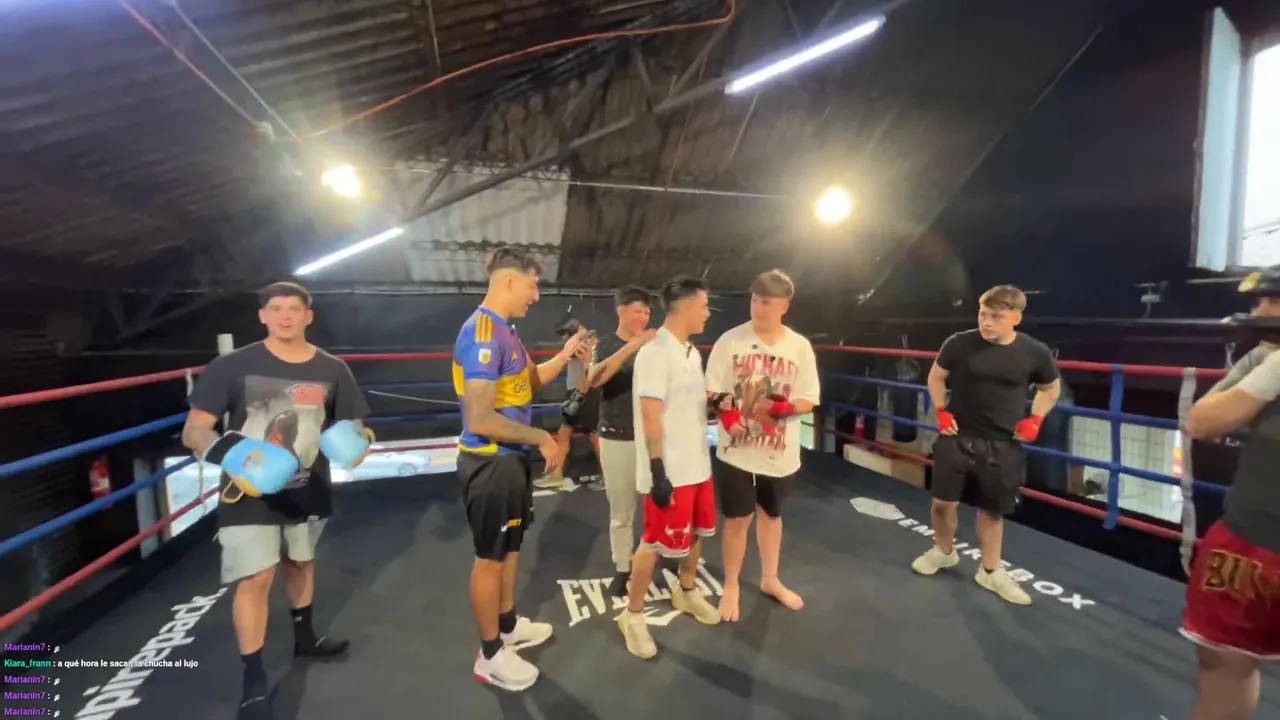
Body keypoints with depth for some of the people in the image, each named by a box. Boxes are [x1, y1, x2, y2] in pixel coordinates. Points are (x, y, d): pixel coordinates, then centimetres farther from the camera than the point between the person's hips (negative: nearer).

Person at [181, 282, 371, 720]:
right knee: (256, 578, -6)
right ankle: (254, 682, 12)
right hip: (249, 491, -3)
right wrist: (222, 449, -31)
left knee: (300, 561, 21)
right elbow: (193, 431, -10)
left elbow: (352, 425, 4)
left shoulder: (331, 370, -4)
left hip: (306, 487, 4)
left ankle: (304, 637, 45)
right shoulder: (233, 367, -11)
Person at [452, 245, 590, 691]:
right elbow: (479, 419, -30)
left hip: (510, 458, 10)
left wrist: (564, 356, 7)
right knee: (490, 557, 7)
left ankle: (508, 625, 43)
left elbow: (527, 382, 20)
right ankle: (490, 656, 26)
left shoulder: (503, 331, 8)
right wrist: (541, 438, -20)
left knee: (509, 548, 23)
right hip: (490, 463, -10)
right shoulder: (482, 334, -24)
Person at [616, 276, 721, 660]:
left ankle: (686, 591, 46)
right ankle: (632, 615, 23)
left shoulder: (692, 352, 10)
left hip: (698, 464, 9)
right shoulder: (655, 353, -19)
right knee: (655, 543, 3)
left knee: (697, 532, 22)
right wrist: (657, 471, -23)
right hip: (670, 471, -9)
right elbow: (650, 416, -22)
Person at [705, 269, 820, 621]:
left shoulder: (800, 346, -3)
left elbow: (809, 399, -1)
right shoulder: (730, 340, -8)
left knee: (771, 514, 22)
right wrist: (724, 406, -26)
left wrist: (788, 407, -22)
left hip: (781, 453, 3)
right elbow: (711, 389, -5)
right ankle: (731, 586, 31)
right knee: (737, 519, 8)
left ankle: (770, 579, 44)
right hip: (736, 451, -2)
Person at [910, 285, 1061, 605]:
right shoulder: (959, 344, -11)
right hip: (957, 437, -1)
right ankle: (943, 551, 32)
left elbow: (1051, 388, 13)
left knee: (993, 509, 13)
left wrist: (1034, 420, 1)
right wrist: (941, 411, 0)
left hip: (1002, 445, 1)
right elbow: (936, 376, 7)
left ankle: (991, 571, 32)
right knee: (943, 502, 3)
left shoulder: (1035, 352, -8)